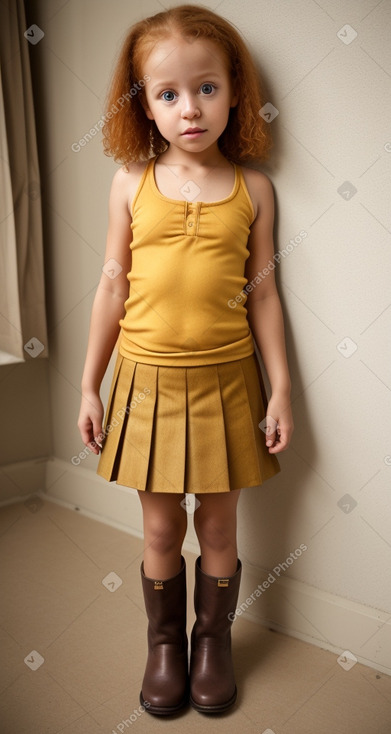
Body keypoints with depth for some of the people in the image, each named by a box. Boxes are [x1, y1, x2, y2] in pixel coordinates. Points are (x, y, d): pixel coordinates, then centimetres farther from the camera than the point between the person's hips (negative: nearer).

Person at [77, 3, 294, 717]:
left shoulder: (253, 188, -1)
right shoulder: (131, 183, -1)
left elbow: (262, 293, 2)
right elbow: (112, 289, 2)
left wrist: (280, 389, 0)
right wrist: (89, 386, 3)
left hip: (225, 382, 0)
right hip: (149, 381, 0)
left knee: (218, 527, 13)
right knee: (160, 531, 12)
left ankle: (214, 642, 38)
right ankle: (164, 643, 37)